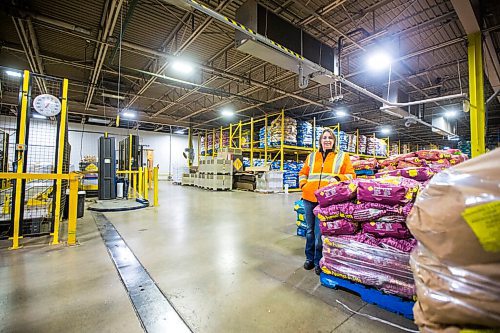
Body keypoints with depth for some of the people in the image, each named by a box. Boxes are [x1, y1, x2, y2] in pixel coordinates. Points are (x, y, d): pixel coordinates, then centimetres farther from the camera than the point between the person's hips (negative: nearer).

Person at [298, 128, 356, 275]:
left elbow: (350, 175, 4)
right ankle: (310, 258, 30)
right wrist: (303, 185, 4)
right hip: (309, 198, 3)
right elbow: (303, 173, 20)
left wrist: (338, 178, -14)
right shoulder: (312, 156, 15)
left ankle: (318, 261, 19)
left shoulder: (342, 156, 9)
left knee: (320, 232, -1)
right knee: (310, 230, 13)